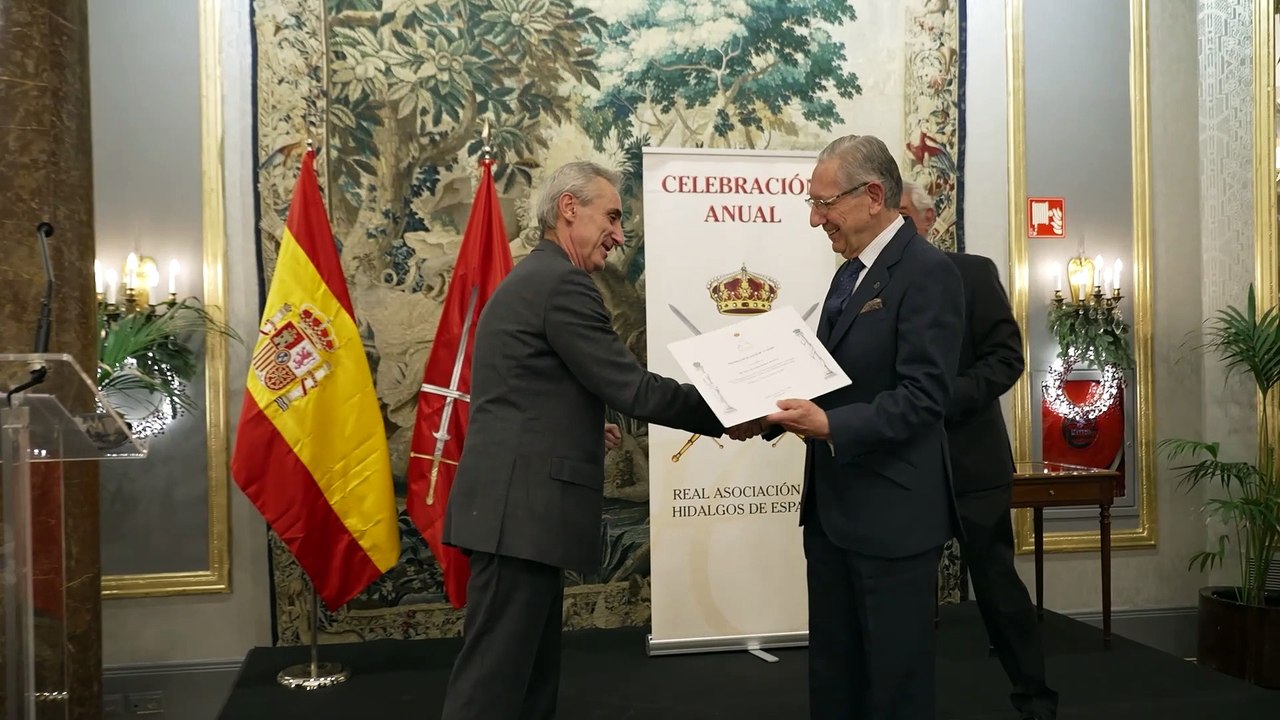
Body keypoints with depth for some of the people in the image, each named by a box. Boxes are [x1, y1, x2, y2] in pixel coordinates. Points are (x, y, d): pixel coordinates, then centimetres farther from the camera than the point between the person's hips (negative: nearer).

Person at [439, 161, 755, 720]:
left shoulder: (531, 276, 19)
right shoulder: (562, 282, -13)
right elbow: (632, 389, -16)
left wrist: (581, 426, 25)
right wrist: (724, 414, -7)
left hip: (517, 502, 10)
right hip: (522, 506, -10)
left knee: (530, 668, 14)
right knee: (496, 674, -5)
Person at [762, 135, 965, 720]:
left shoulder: (927, 272, -14)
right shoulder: (849, 273, 14)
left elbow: (923, 397, -21)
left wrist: (831, 425, -29)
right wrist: (772, 412, 2)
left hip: (892, 512, -9)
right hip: (832, 506, 9)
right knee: (832, 669, 18)